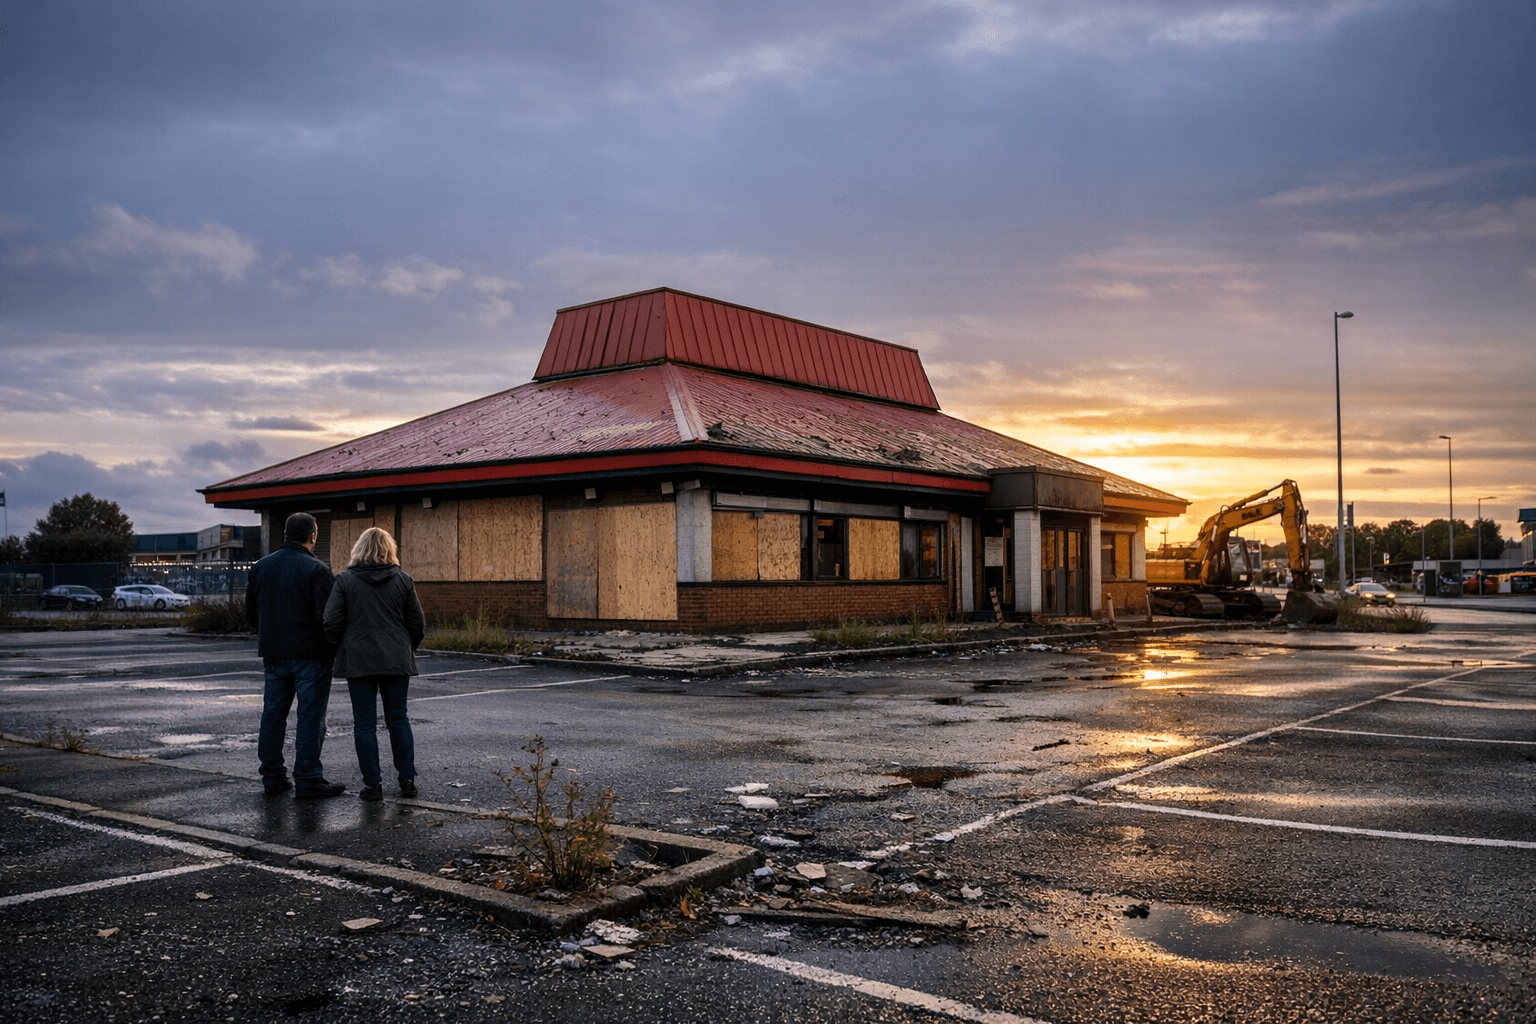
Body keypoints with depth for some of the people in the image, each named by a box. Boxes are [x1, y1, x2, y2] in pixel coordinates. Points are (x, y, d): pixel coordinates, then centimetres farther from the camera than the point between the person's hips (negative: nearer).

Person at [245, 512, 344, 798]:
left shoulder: (261, 566, 8)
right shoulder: (316, 569, -13)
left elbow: (250, 611, 13)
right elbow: (325, 615, -18)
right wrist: (330, 646, -3)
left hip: (273, 654, 6)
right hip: (309, 654, -6)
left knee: (273, 714, 13)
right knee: (310, 716, 0)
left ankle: (272, 777, 19)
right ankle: (307, 780, 1)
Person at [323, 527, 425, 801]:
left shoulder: (345, 580, -3)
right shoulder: (403, 581, 1)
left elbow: (332, 624, -5)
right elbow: (418, 624, 3)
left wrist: (341, 650, 11)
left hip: (359, 662, -2)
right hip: (397, 662, 2)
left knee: (365, 723, 5)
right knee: (398, 719, 12)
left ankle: (373, 784, 5)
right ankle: (407, 779, 12)